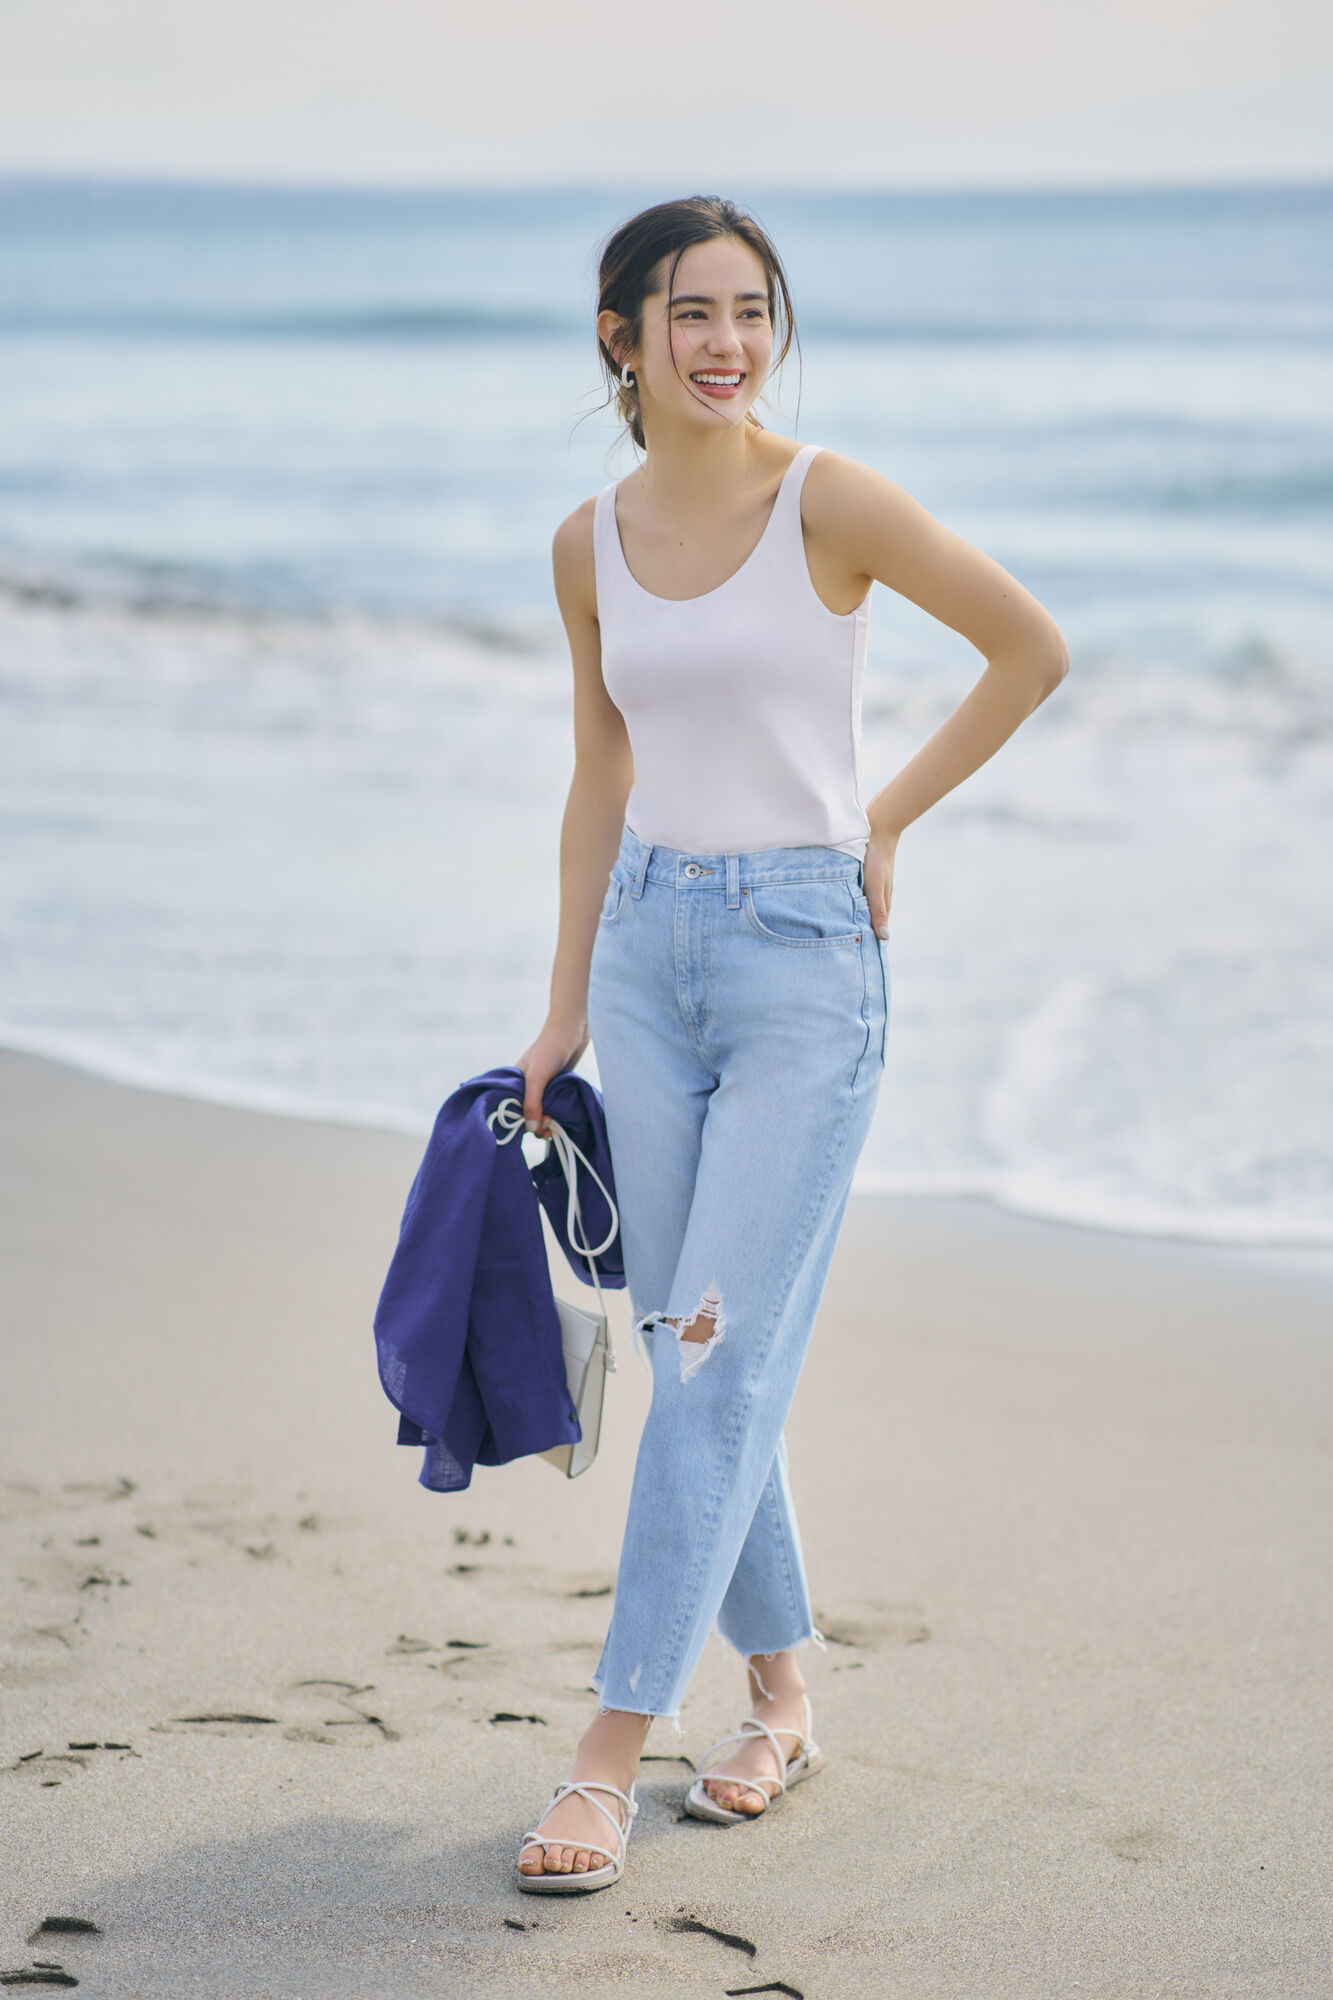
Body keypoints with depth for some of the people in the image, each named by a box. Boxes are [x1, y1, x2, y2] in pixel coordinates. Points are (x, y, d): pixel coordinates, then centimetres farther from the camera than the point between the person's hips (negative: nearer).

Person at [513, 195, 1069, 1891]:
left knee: (724, 1360, -8)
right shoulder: (593, 543, 6)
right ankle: (780, 1697, 25)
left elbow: (1032, 648, -2)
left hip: (804, 955, -5)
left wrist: (886, 817, -2)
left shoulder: (830, 502, -9)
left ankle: (611, 1760, -6)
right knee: (691, 1354, 9)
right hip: (648, 950, 5)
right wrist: (566, 1006, 13)